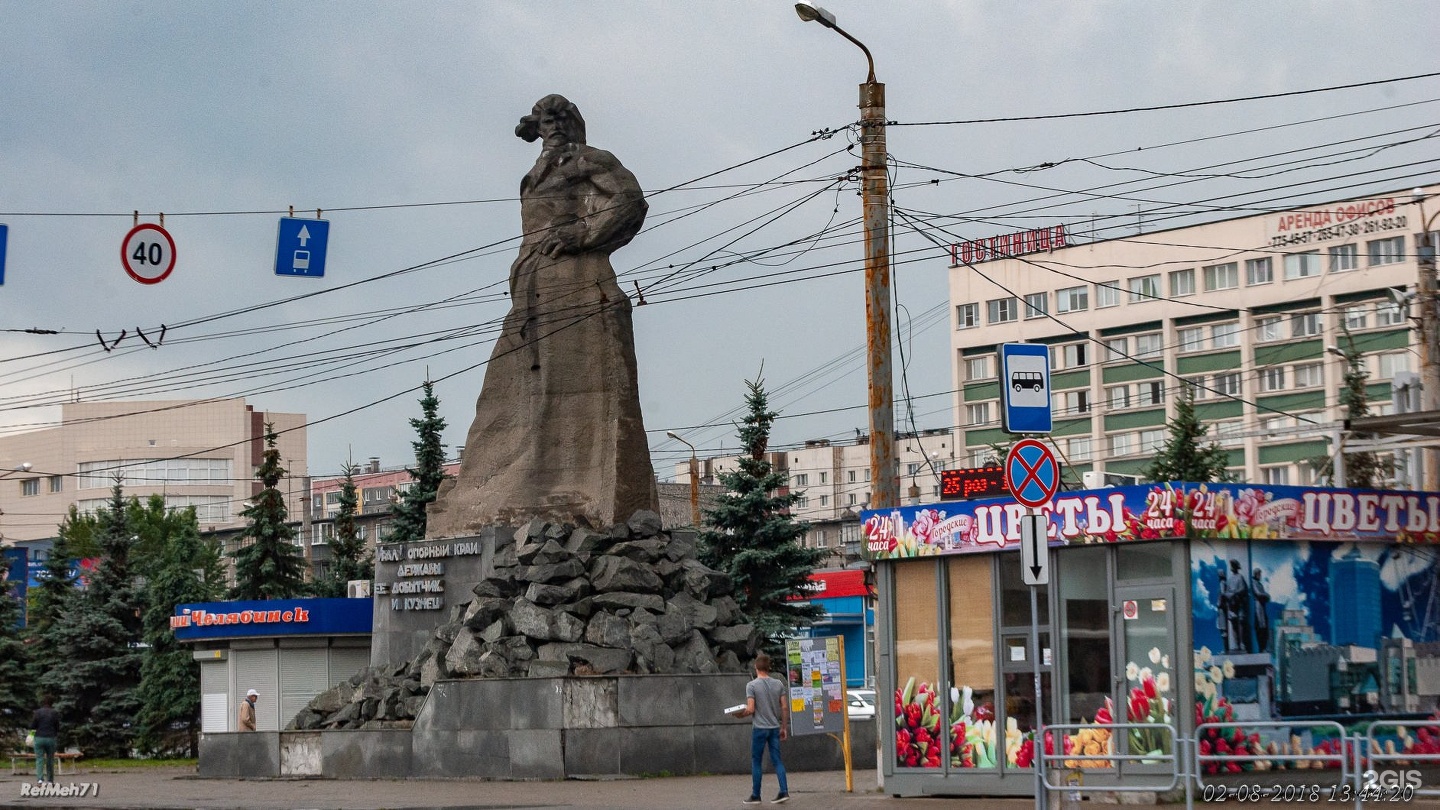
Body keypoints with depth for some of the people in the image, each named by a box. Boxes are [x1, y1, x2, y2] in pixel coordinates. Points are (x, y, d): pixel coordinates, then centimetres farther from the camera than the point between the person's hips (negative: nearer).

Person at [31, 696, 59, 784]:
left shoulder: (38, 712, -3)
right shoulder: (54, 713, -2)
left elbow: (32, 726, -3)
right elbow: (57, 728, 0)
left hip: (39, 738, -1)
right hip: (51, 739, 1)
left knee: (39, 760, -1)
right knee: (50, 760, 13)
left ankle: (40, 778, -21)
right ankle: (50, 780, 19)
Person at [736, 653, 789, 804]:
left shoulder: (752, 685, -9)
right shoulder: (778, 684, 4)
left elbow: (751, 709, -14)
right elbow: (785, 708, 3)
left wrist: (740, 715, 5)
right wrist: (784, 727, 12)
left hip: (759, 728, -4)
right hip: (775, 728, 4)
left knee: (756, 762, 5)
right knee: (777, 760, 7)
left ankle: (755, 795, 8)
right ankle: (784, 791, -3)